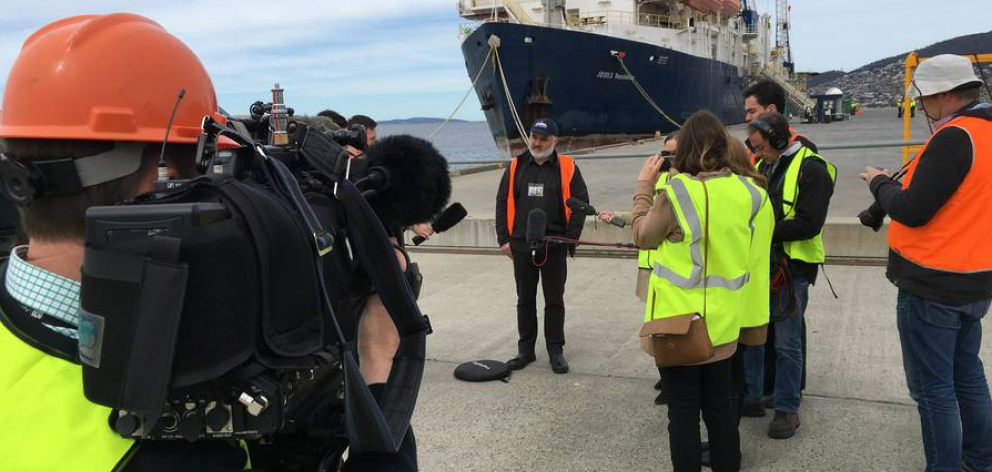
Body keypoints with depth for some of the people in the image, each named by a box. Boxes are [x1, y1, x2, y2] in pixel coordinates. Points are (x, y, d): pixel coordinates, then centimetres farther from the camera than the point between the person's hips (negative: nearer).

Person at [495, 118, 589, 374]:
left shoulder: (567, 167, 0)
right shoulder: (516, 166, 6)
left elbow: (580, 204, -3)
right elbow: (502, 203, 7)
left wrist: (570, 238, -11)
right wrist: (504, 238, 0)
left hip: (554, 247, -2)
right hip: (521, 245, 2)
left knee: (554, 300, 7)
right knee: (525, 300, 11)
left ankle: (556, 351, 18)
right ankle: (526, 350, 22)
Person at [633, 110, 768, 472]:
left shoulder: (675, 194, -19)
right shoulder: (745, 190, -6)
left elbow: (643, 236, -4)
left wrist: (644, 185, 5)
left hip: (679, 320, -5)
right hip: (722, 319, 5)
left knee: (683, 410, 8)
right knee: (720, 405, 19)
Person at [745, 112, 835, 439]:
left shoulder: (811, 169, -13)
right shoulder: (765, 166, 12)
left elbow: (809, 224, -20)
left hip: (793, 266, -7)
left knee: (787, 342, 1)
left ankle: (787, 409, 14)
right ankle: (751, 396, 26)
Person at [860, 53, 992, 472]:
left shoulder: (955, 137, -20)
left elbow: (913, 211, -22)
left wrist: (879, 183, -5)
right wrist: (899, 185, 6)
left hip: (932, 285, -9)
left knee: (932, 388, 1)